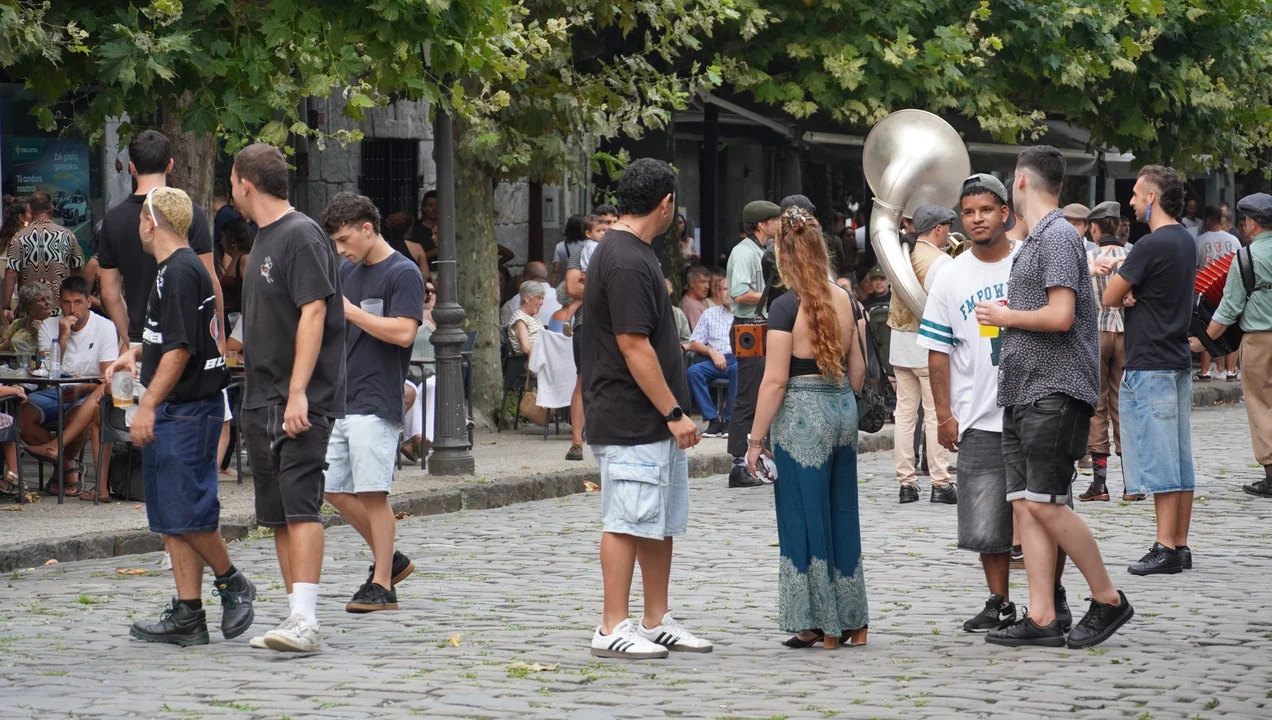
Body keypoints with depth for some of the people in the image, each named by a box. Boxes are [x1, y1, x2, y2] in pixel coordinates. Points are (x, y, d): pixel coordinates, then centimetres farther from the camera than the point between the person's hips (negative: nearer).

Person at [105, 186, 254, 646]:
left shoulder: (180, 272, -14)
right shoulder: (175, 269, 18)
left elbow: (180, 349, -20)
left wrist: (148, 406, -20)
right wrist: (138, 353, 16)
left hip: (188, 410, -10)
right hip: (174, 413, 10)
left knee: (187, 511, -9)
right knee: (171, 517, 7)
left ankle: (232, 584, 8)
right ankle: (187, 616, 7)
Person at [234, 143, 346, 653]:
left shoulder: (302, 236, -10)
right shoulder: (263, 239, 18)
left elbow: (314, 312, -18)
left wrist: (298, 393, -23)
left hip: (301, 401, -9)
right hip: (261, 400, 9)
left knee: (299, 504, -16)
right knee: (278, 515, 9)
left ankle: (305, 621, -21)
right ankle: (297, 619, 13)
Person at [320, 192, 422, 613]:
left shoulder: (403, 273, -8)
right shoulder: (347, 273, 15)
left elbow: (403, 332, -19)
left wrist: (350, 311, -17)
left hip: (376, 401, -8)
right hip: (339, 399, 8)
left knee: (372, 493, -7)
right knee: (335, 489, 9)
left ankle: (382, 585, 0)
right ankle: (389, 560, 23)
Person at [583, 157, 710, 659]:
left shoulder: (633, 254, 16)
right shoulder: (626, 263, -18)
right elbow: (634, 347, -22)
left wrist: (672, 413, 21)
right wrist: (674, 413, -18)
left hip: (654, 422, 10)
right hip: (631, 424, -10)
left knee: (662, 523, 13)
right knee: (628, 522, -6)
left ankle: (657, 623, 20)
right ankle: (612, 630, -2)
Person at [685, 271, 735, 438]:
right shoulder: (709, 314, 21)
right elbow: (693, 344, 16)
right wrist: (711, 351, -3)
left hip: (739, 360, -3)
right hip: (715, 360, 3)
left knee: (738, 368, -38)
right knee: (693, 371, -28)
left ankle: (729, 420, -27)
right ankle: (713, 419, -26)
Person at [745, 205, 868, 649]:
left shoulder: (787, 307, -13)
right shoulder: (843, 300, 6)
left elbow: (775, 380, -14)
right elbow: (858, 369, 13)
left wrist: (756, 439, -8)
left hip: (801, 416, -7)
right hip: (843, 410, 7)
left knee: (806, 518, 2)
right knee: (843, 513, 14)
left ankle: (822, 625, 6)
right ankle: (853, 622, 19)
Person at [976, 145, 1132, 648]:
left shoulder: (1058, 237, -11)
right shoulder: (1034, 241, 19)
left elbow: (1061, 316, -20)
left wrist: (1005, 317, -8)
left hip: (1055, 391, -10)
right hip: (1024, 393, 10)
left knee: (1045, 502, -11)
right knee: (1026, 504, 3)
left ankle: (1109, 601, 0)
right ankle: (1043, 619, 3)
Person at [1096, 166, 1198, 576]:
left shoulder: (1152, 245, -17)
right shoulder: (1185, 241, 12)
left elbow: (1109, 298, -12)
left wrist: (1122, 293, 9)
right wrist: (1132, 294, 2)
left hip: (1149, 367, -9)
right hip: (1178, 361, 9)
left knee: (1157, 461, -7)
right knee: (1179, 460, 10)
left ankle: (1165, 549, -7)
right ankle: (1180, 546, 13)